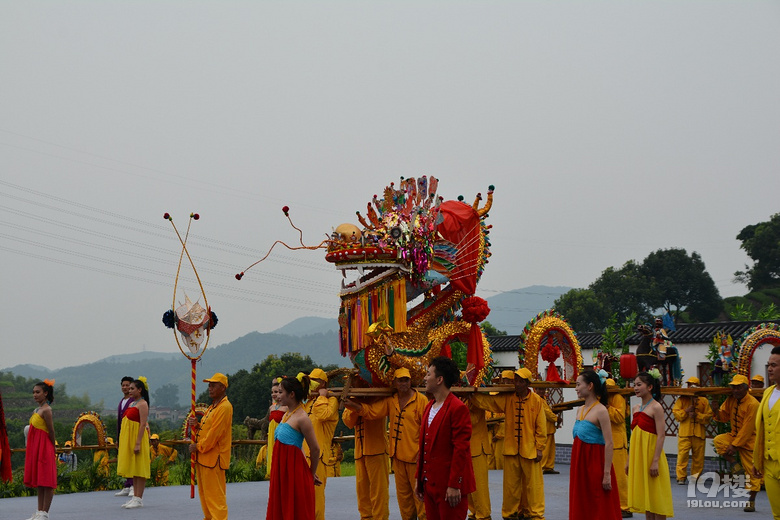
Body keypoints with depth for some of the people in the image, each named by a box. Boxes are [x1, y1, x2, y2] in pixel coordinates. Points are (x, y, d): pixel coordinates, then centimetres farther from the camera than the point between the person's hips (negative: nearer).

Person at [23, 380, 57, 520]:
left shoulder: (46, 410, -13)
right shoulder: (37, 410, 14)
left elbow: (51, 431, -11)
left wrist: (52, 448, -4)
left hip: (44, 449, -10)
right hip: (36, 449, 10)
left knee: (46, 481, -5)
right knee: (39, 481, 12)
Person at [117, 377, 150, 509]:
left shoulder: (142, 404, -11)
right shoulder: (132, 403, 16)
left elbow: (143, 424, -18)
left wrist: (138, 443, -24)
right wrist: (122, 442, 18)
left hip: (137, 437, -9)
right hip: (128, 439, 9)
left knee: (138, 468, -7)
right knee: (133, 469, 9)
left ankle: (139, 499, -7)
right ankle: (135, 497, 13)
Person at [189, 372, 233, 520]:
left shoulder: (225, 407, -14)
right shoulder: (212, 407, 19)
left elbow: (215, 433, -19)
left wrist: (198, 447, -13)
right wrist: (196, 425, 1)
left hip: (213, 458, -10)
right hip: (203, 457, 10)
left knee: (215, 494, -9)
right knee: (204, 492, 15)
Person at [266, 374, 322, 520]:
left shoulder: (302, 419, -14)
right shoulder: (285, 415, 12)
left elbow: (315, 449, -12)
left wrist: (311, 474, 0)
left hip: (294, 470, -8)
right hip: (280, 468, 8)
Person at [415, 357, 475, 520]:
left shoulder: (458, 409, -13)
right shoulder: (429, 407, 14)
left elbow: (460, 450, -16)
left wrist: (454, 485, -19)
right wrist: (418, 479, 15)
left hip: (449, 486, -8)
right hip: (430, 484, 8)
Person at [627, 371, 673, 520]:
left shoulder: (656, 408, -10)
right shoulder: (636, 409, 11)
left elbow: (661, 435, -15)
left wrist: (655, 461, -20)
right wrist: (629, 460, 13)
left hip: (651, 455, -7)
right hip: (638, 457, 7)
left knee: (655, 496, -2)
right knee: (645, 496, 10)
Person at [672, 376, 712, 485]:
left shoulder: (703, 401, 11)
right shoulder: (681, 399, 10)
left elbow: (709, 416, 5)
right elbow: (676, 414, 2)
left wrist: (697, 415, -10)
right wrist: (686, 411, -13)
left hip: (699, 433, 2)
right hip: (684, 432, -2)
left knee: (698, 456, 4)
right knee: (683, 454, -9)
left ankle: (696, 477, 15)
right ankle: (681, 477, -5)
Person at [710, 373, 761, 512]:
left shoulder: (752, 404, -21)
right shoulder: (731, 400, 1)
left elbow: (747, 428, -21)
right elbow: (724, 417, 7)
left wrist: (735, 445, -21)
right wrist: (716, 411, -16)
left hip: (749, 440, -6)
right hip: (734, 435, 6)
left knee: (751, 472, -2)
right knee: (718, 440, -23)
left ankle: (751, 502, 7)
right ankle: (735, 464, -7)